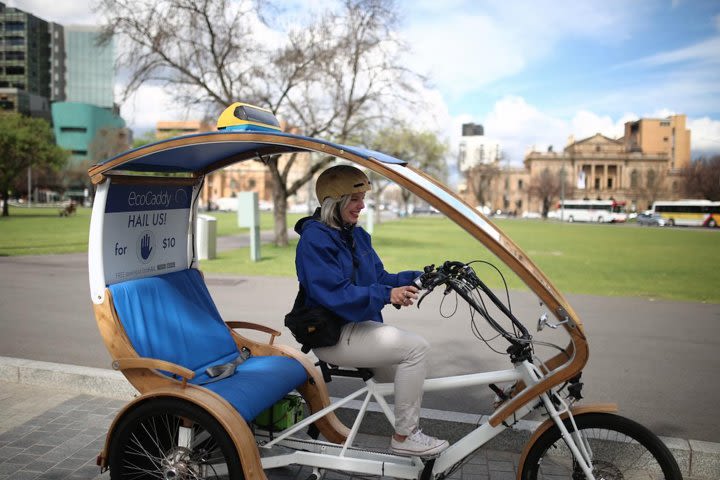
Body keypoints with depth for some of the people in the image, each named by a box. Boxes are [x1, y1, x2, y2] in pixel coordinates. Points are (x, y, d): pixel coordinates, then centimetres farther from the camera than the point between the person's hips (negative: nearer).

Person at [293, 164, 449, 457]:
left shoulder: (357, 235, 11)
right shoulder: (315, 239, -16)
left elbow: (379, 278, 10)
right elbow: (335, 294, -25)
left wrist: (417, 278, -6)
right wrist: (386, 295, -34)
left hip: (361, 326, 9)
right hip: (334, 335, -9)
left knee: (409, 379, 10)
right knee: (416, 347, -19)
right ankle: (404, 437, -9)